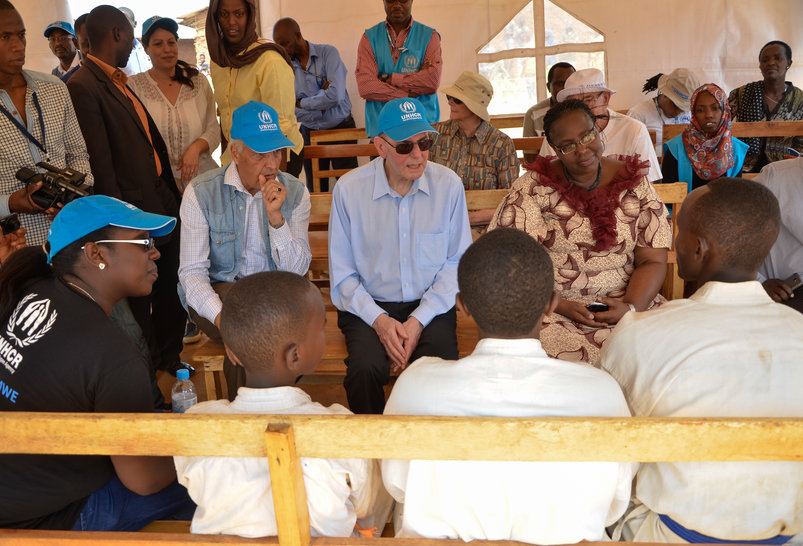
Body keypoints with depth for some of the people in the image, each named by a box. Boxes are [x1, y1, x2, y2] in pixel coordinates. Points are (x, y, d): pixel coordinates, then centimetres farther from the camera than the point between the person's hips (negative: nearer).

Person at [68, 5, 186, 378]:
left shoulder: (120, 82, 13)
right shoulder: (83, 86, -16)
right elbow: (100, 165, -19)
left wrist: (171, 193, 14)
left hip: (162, 204, 9)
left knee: (171, 294, 20)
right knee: (140, 306, 8)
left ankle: (170, 361, 39)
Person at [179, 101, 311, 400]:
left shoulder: (295, 192, -1)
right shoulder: (201, 192, -6)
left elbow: (296, 271, -7)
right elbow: (191, 271, -10)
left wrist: (276, 216, -21)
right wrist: (220, 314, -29)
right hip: (218, 290, -1)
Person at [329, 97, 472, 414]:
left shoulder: (449, 185, -3)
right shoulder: (349, 189, -5)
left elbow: (456, 263, 1)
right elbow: (342, 274, 0)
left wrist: (419, 321, -11)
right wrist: (379, 320, -14)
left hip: (431, 306, 1)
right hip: (369, 305, 0)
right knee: (365, 369, -28)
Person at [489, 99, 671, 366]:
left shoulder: (634, 183, 8)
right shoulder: (531, 189, 1)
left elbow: (652, 261, 6)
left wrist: (631, 308, -13)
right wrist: (561, 306, -16)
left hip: (625, 304, 3)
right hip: (548, 307, -2)